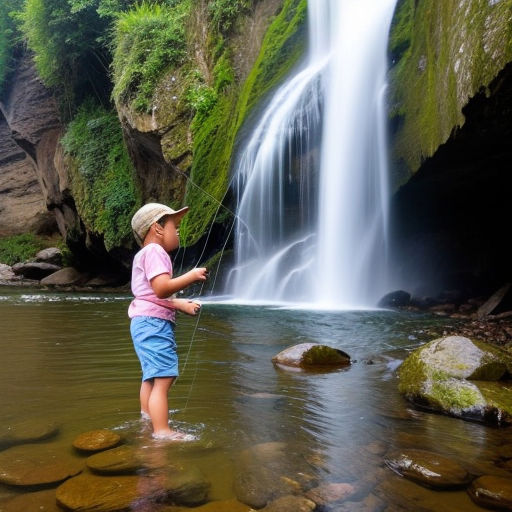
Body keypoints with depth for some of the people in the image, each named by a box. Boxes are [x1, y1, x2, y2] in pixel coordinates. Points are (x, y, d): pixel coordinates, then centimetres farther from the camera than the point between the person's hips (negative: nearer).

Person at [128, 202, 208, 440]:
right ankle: (162, 432, -10)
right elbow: (162, 288, -25)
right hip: (153, 323, -12)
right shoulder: (154, 251, -12)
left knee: (151, 378, 22)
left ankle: (148, 421, 35)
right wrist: (191, 276, -20)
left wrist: (180, 304, 13)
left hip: (147, 323, 12)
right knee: (162, 380, -12)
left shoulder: (147, 254, 21)